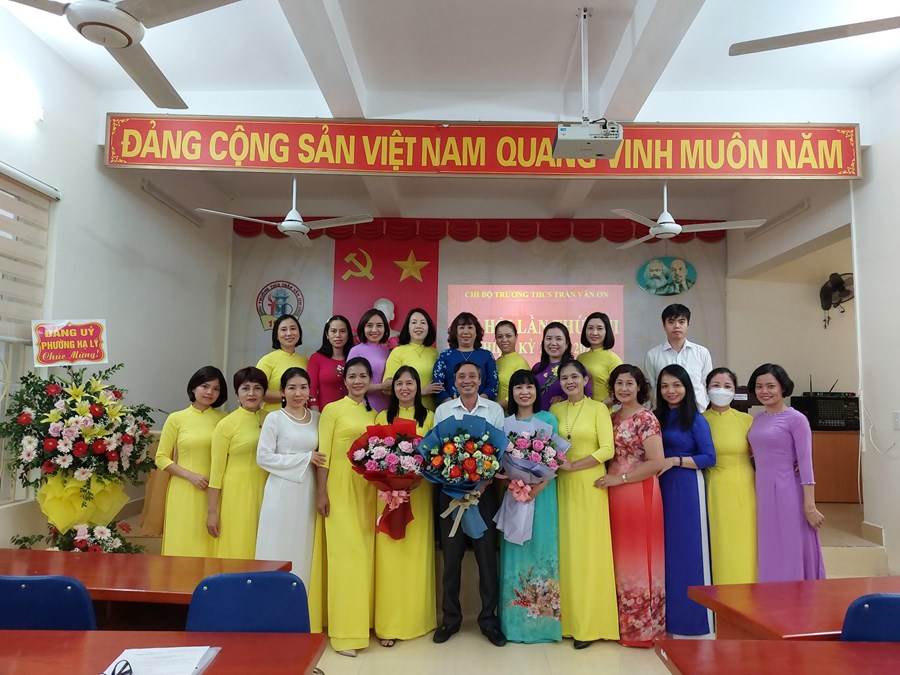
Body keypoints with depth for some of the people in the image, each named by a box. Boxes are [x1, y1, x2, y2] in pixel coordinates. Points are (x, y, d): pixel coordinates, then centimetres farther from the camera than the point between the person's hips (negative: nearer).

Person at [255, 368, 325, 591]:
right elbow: (263, 457, -9)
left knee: (302, 550, 7)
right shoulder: (274, 418, -3)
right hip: (281, 492, -4)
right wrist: (305, 458, -11)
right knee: (277, 550, 0)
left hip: (307, 493, 4)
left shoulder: (316, 418, 9)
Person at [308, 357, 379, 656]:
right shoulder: (332, 409, -3)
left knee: (364, 553, 8)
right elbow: (323, 454, -7)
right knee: (344, 553, -4)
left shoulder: (374, 414, 12)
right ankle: (344, 631, 3)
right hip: (339, 487, -5)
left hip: (367, 489, 5)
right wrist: (321, 493, -12)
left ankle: (363, 620, 22)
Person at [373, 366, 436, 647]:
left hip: (419, 492, 0)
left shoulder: (429, 417, 5)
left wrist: (419, 478, -15)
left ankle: (416, 618, 19)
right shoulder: (382, 417, 8)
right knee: (389, 555, 0)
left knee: (416, 554, 4)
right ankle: (389, 623, 9)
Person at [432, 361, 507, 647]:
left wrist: (484, 481, -13)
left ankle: (489, 618, 19)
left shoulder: (495, 409, 4)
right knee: (451, 556, 7)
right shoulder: (443, 410, 5)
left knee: (487, 554, 4)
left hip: (485, 489, 0)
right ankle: (450, 618, 22)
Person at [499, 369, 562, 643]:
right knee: (515, 551, 5)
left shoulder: (548, 419, 1)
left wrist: (539, 487, -17)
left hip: (542, 492, -2)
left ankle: (543, 618, 14)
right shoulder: (505, 423, 9)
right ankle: (515, 621, 16)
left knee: (540, 548, 1)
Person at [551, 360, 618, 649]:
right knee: (566, 548, 4)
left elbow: (607, 449, -9)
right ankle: (570, 617, 15)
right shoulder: (555, 409, 9)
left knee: (589, 550, 0)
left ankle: (591, 623, 11)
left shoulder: (598, 408, -2)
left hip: (590, 484, -3)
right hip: (563, 485, 3)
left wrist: (573, 466, -14)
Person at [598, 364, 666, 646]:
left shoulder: (646, 419, -8)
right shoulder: (611, 418, 12)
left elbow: (657, 462, -16)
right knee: (619, 558, 12)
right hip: (613, 494, 7)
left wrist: (620, 478, -15)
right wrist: (609, 479, -2)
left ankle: (642, 626, 15)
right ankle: (622, 623, 24)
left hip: (639, 494, -6)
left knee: (638, 558, 2)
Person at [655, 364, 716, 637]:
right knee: (667, 548, 10)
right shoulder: (658, 418, 9)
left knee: (689, 548, 1)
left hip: (688, 487, -5)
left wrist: (674, 461, -16)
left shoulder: (696, 420, -6)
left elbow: (709, 458, -9)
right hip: (663, 488, 5)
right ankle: (670, 613, 22)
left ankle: (694, 613, 15)